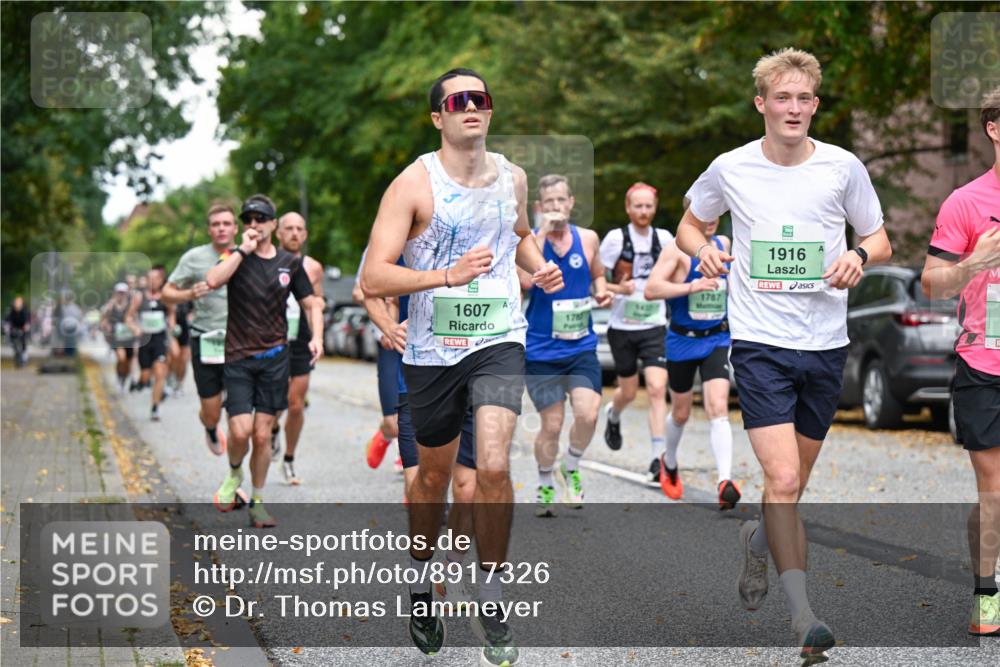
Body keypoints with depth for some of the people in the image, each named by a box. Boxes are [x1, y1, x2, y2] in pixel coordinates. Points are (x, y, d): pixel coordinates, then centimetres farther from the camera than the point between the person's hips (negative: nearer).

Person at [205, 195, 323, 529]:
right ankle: (234, 473, 22)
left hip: (275, 357, 2)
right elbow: (212, 281, -21)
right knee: (241, 431, -10)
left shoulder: (289, 262, 7)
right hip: (238, 358, -2)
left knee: (262, 435, 2)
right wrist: (244, 250, -18)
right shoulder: (236, 258, 0)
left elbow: (311, 303, 13)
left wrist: (316, 338, -4)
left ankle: (257, 501, 15)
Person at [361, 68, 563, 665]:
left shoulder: (513, 177, 5)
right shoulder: (414, 184, -10)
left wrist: (540, 265, 7)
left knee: (494, 467, -16)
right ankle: (420, 582, 38)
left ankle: (491, 601, 0)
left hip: (499, 341, 2)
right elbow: (374, 278, -16)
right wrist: (448, 275, -26)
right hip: (433, 348, -1)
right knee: (434, 475, 13)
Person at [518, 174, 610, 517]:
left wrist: (602, 291, 0)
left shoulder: (588, 239, 4)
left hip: (581, 347, 2)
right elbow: (525, 280, -25)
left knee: (587, 415, -15)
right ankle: (545, 485, 28)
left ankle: (570, 468, 13)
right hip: (541, 350, -2)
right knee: (551, 425, 2)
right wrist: (542, 233, -25)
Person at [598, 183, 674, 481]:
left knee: (657, 389, -13)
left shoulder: (664, 238, 2)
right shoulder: (616, 238, -7)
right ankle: (613, 416, 48)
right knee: (628, 391, 12)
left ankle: (659, 457, -13)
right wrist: (618, 289, -21)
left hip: (655, 326, 1)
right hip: (622, 326, -1)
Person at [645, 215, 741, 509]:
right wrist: (691, 287, -34)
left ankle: (724, 482, -26)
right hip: (683, 341, -2)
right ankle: (669, 463, 44)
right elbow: (651, 289, -25)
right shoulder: (678, 249, -13)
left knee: (718, 408, -16)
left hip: (717, 340, 2)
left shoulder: (724, 244, 5)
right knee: (681, 413, 14)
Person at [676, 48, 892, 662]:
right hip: (759, 341, -2)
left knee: (795, 484, 14)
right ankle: (802, 615, -11)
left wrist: (860, 254, -12)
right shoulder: (731, 168, -1)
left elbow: (880, 240, 11)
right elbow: (689, 223, 16)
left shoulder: (844, 167, 0)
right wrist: (702, 249, -6)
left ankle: (758, 539, 46)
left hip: (826, 344, 2)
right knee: (783, 479, -16)